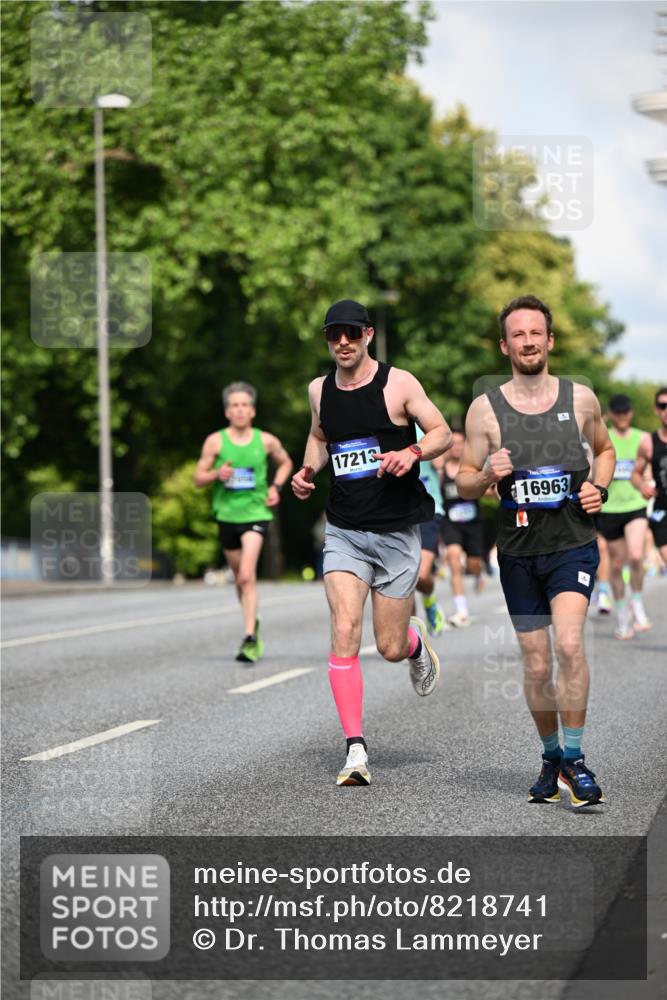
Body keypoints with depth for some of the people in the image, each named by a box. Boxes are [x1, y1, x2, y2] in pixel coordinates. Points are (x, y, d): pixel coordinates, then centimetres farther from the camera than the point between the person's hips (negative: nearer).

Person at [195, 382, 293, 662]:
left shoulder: (266, 441, 1)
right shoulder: (215, 441, -1)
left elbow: (285, 462, 20)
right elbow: (198, 478, 3)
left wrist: (276, 486, 3)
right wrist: (217, 475, -17)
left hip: (256, 512, -2)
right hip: (227, 513, 2)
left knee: (247, 576, -19)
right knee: (240, 578, 14)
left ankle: (249, 639, -21)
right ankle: (253, 624, 39)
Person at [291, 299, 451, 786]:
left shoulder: (397, 383, -5)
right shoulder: (320, 390, 7)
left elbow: (442, 432, -1)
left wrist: (412, 452, -21)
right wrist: (309, 470, 7)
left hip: (396, 531, -2)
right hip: (344, 531, 2)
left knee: (390, 649, 3)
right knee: (345, 632, -16)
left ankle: (416, 640, 43)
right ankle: (356, 750, -12)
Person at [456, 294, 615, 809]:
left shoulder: (580, 399, 2)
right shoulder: (485, 409, 0)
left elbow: (605, 448, 20)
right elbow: (464, 482, 6)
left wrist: (598, 487, 1)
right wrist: (488, 474, -16)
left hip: (573, 543, -1)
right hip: (518, 551, 1)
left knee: (569, 643, -21)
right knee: (536, 666, 6)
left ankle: (575, 758, -10)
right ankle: (551, 757, 27)